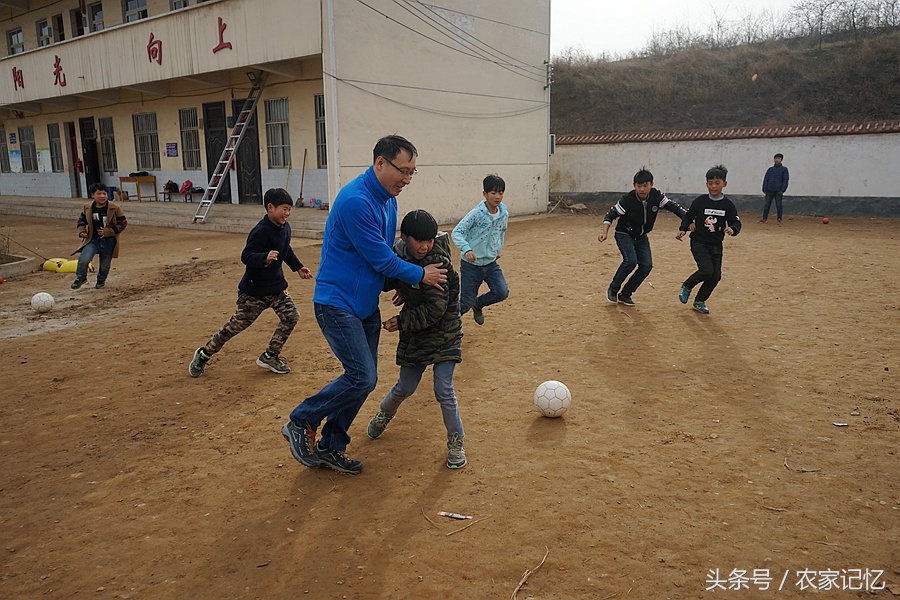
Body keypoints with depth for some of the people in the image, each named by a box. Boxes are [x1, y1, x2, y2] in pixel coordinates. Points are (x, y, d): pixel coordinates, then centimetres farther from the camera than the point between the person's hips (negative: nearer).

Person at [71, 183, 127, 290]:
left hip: (108, 241, -1)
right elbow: (81, 221, 15)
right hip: (92, 239, 1)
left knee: (105, 265, 12)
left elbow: (123, 223, -8)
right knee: (83, 259, -18)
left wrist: (108, 231, -16)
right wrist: (81, 231, -3)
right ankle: (81, 278, 9)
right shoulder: (87, 208, -1)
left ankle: (101, 281, 41)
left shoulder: (115, 208, -11)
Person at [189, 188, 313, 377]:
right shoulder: (261, 231, -24)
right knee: (237, 325, 2)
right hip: (253, 291, -7)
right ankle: (204, 353, 23)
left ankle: (270, 356, 10)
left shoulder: (285, 227, 2)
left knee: (291, 316, -5)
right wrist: (265, 258, -44)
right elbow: (246, 256, -28)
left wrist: (298, 267, 23)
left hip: (277, 287, 7)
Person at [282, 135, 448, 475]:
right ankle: (300, 423, 7)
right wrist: (420, 276, -7)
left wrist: (401, 283, 9)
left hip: (366, 304, 9)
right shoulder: (355, 201, -22)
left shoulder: (388, 199, 8)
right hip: (337, 303, -9)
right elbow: (379, 258, -19)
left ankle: (330, 447, 22)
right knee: (362, 377, -13)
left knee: (365, 379, 9)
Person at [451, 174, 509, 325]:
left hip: (491, 263, 5)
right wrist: (466, 249, -39)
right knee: (465, 303, -1)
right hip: (471, 264, -5)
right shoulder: (476, 213, -19)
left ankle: (478, 304, 22)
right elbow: (456, 232, -24)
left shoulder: (504, 214, -2)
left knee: (502, 292, -9)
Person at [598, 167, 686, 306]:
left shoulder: (656, 196, -15)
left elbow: (674, 206, -6)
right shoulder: (627, 200, -24)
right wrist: (604, 232, -29)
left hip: (641, 237, 5)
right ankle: (612, 289, -6)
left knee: (646, 265, -9)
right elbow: (611, 214, -15)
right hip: (624, 234, -5)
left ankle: (625, 295, 6)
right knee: (631, 260, -27)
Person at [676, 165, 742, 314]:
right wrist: (683, 229, -11)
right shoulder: (700, 201, -6)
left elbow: (736, 223, -1)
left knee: (716, 276, 2)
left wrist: (732, 229, -23)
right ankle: (686, 286, 8)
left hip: (716, 245, 3)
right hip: (698, 242, -3)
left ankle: (700, 301, 22)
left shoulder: (728, 204, -2)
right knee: (707, 270, -20)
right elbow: (688, 216, 4)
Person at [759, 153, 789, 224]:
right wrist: (764, 189, 2)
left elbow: (785, 180, 0)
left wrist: (782, 190, -9)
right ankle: (764, 218, 7)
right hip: (769, 190, 2)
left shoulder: (784, 169, 4)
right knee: (767, 204, 3)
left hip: (778, 191, -2)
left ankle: (779, 219, 6)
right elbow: (765, 179, 10)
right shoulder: (770, 169, 11)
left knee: (778, 205, 2)